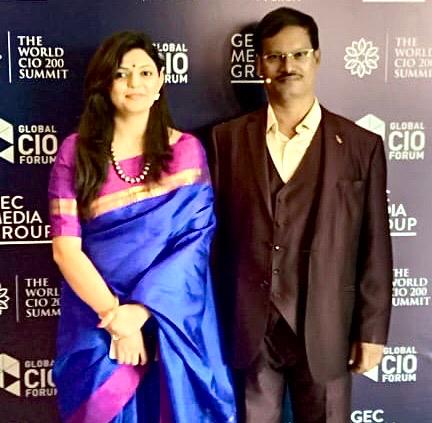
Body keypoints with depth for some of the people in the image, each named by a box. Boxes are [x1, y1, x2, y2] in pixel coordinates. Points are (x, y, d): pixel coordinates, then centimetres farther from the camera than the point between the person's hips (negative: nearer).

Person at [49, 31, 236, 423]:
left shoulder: (187, 150, -2)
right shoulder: (76, 151, -2)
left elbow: (196, 242, -9)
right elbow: (66, 247, -7)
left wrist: (140, 310, -17)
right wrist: (114, 315, -16)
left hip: (171, 319, 0)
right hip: (95, 321, 0)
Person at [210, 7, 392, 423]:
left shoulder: (361, 145, -1)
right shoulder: (228, 139, 2)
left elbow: (374, 248, 0)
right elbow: (214, 233, 3)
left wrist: (372, 330, -1)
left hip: (324, 329, 0)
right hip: (247, 328, 1)